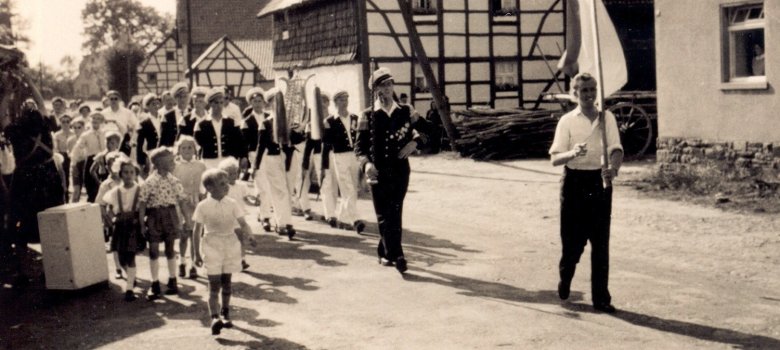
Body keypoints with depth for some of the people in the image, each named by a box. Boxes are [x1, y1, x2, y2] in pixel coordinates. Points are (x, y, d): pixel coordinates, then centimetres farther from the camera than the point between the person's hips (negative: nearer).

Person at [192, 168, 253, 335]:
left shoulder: (232, 204, -2)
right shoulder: (203, 206, -7)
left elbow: (242, 223, -3)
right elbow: (197, 230, -2)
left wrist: (246, 230, -26)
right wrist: (197, 253, -1)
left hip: (230, 244, 3)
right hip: (211, 246, -3)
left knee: (227, 282, 12)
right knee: (214, 284, -9)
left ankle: (225, 315, 26)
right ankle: (214, 318, -17)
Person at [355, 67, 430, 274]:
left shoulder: (405, 112, 7)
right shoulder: (368, 116, 0)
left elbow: (424, 129, 19)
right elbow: (360, 145, -2)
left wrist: (415, 142, -2)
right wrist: (366, 163, -21)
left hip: (400, 170, 2)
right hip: (379, 172, -2)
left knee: (395, 214, 6)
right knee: (384, 215, -5)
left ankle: (384, 252, 20)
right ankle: (396, 256, -7)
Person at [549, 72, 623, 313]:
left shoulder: (607, 117, 4)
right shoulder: (567, 121, 0)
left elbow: (616, 149, -4)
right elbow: (555, 158, -7)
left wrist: (614, 167, -27)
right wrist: (573, 153, -29)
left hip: (600, 181, 1)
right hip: (575, 182, -1)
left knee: (601, 243, 2)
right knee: (573, 239, 4)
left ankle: (601, 298, 9)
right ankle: (565, 278, 35)